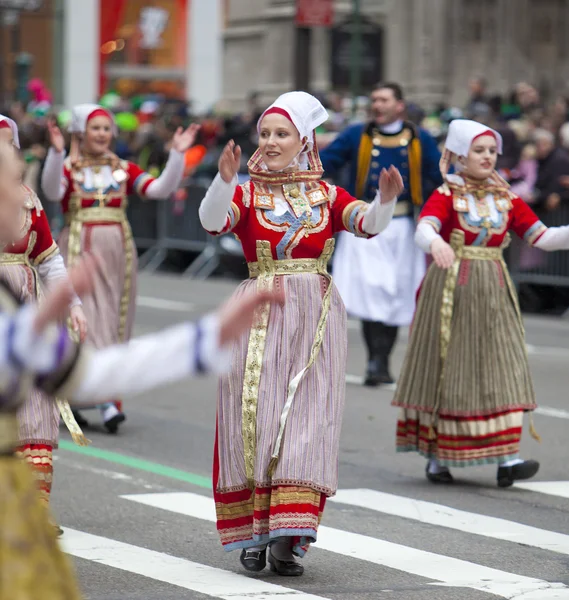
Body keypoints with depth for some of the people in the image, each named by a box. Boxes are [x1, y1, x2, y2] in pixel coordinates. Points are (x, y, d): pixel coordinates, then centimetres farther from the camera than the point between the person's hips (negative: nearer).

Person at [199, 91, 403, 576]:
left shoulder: (326, 195, 9)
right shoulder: (246, 193, 5)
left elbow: (369, 224, -9)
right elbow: (212, 221, -16)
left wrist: (385, 200, -30)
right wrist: (225, 178, -33)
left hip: (316, 317, 1)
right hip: (260, 315, -1)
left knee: (306, 421, -5)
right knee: (256, 418, -3)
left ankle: (287, 537, -7)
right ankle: (253, 533, 5)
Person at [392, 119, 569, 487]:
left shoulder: (507, 200, 10)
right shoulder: (445, 197, -4)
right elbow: (423, 230, -24)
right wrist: (436, 242, -46)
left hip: (493, 294, 4)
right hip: (451, 292, -4)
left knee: (503, 368, -6)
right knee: (446, 371, 1)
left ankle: (507, 457, -11)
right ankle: (436, 457, 12)